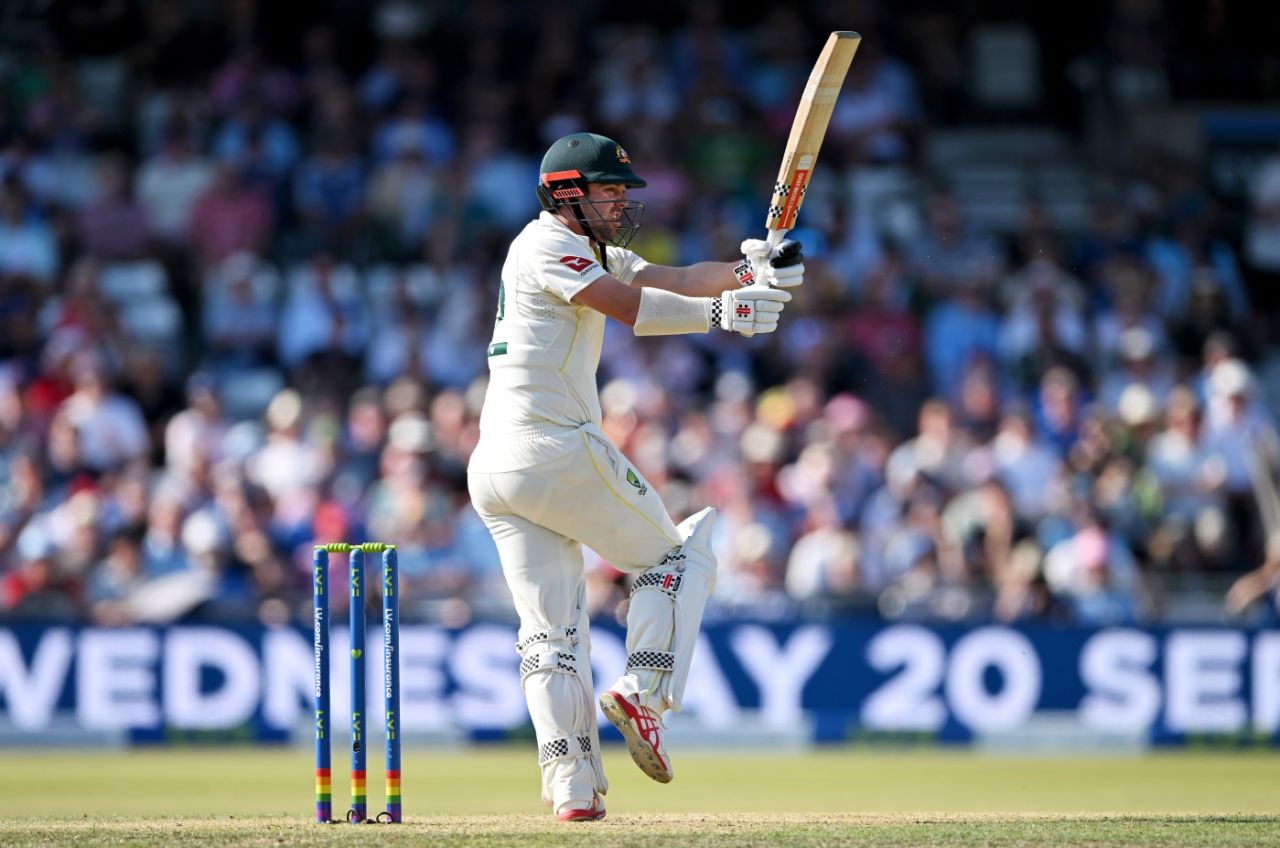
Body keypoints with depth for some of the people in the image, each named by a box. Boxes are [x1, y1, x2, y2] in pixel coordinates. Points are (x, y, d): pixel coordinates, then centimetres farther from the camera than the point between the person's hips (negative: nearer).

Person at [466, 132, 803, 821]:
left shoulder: (595, 252, 23)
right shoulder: (546, 244, -6)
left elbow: (669, 280, 11)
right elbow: (633, 307, -18)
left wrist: (748, 272, -5)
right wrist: (724, 313, -21)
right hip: (556, 449, -10)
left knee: (549, 631, 4)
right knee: (675, 553, 7)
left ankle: (572, 789, -1)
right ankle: (642, 689, -8)